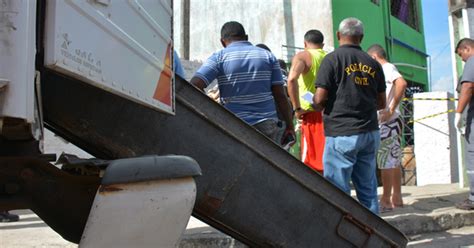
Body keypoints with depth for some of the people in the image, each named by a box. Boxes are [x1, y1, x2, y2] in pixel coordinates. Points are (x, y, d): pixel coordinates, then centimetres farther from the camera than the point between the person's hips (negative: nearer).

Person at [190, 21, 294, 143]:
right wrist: (290, 124, 10)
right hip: (267, 125, 2)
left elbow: (194, 86, -11)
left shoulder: (219, 57, 1)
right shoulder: (268, 56, 8)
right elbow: (280, 95, 2)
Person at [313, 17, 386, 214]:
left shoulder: (332, 59, -6)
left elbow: (320, 99, -12)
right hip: (369, 133, 6)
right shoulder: (373, 63, 9)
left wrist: (315, 106, 10)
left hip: (341, 133, -6)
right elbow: (381, 103, 14)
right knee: (368, 189, 13)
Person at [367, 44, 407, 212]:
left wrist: (391, 110, -26)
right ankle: (397, 198, 18)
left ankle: (386, 201, -2)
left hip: (387, 122, -10)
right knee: (394, 161, 12)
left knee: (386, 162, -6)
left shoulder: (387, 68, -11)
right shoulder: (387, 70, 18)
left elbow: (402, 84, -29)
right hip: (390, 122, 10)